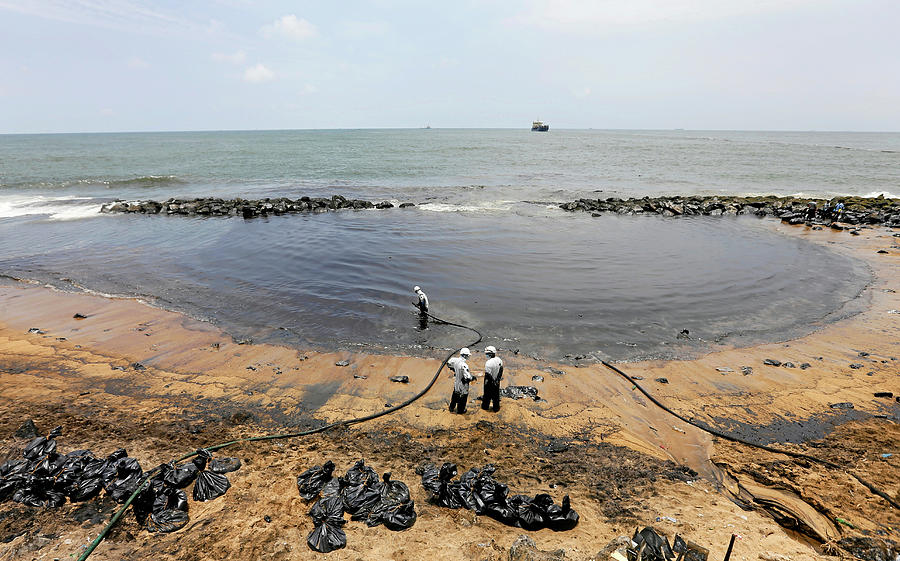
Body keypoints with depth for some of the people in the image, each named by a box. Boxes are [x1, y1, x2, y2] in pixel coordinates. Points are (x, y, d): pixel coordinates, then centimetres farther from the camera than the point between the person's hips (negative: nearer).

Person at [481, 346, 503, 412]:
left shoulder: (488, 363, -30)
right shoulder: (499, 360, -8)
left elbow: (487, 374, -26)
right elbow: (501, 370, 4)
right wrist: (498, 379, 12)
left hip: (490, 382, -5)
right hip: (497, 382, 5)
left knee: (487, 395, 16)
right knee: (496, 395, 19)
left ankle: (485, 406, 34)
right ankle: (496, 408, 31)